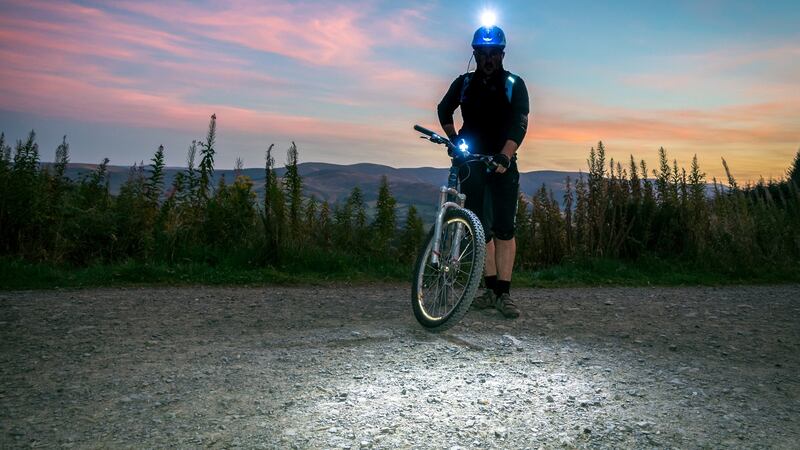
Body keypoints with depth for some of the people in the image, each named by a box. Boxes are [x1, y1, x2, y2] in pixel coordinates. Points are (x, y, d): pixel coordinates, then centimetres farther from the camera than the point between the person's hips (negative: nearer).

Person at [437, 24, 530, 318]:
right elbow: (444, 110, 22)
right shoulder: (464, 83, 5)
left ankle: (504, 293, -6)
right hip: (471, 161, 2)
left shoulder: (514, 84, -3)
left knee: (504, 229, -8)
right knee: (480, 227, 1)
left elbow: (519, 126, -16)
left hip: (503, 162, -2)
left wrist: (504, 157, -33)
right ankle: (491, 289, 8)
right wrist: (453, 139, 5)